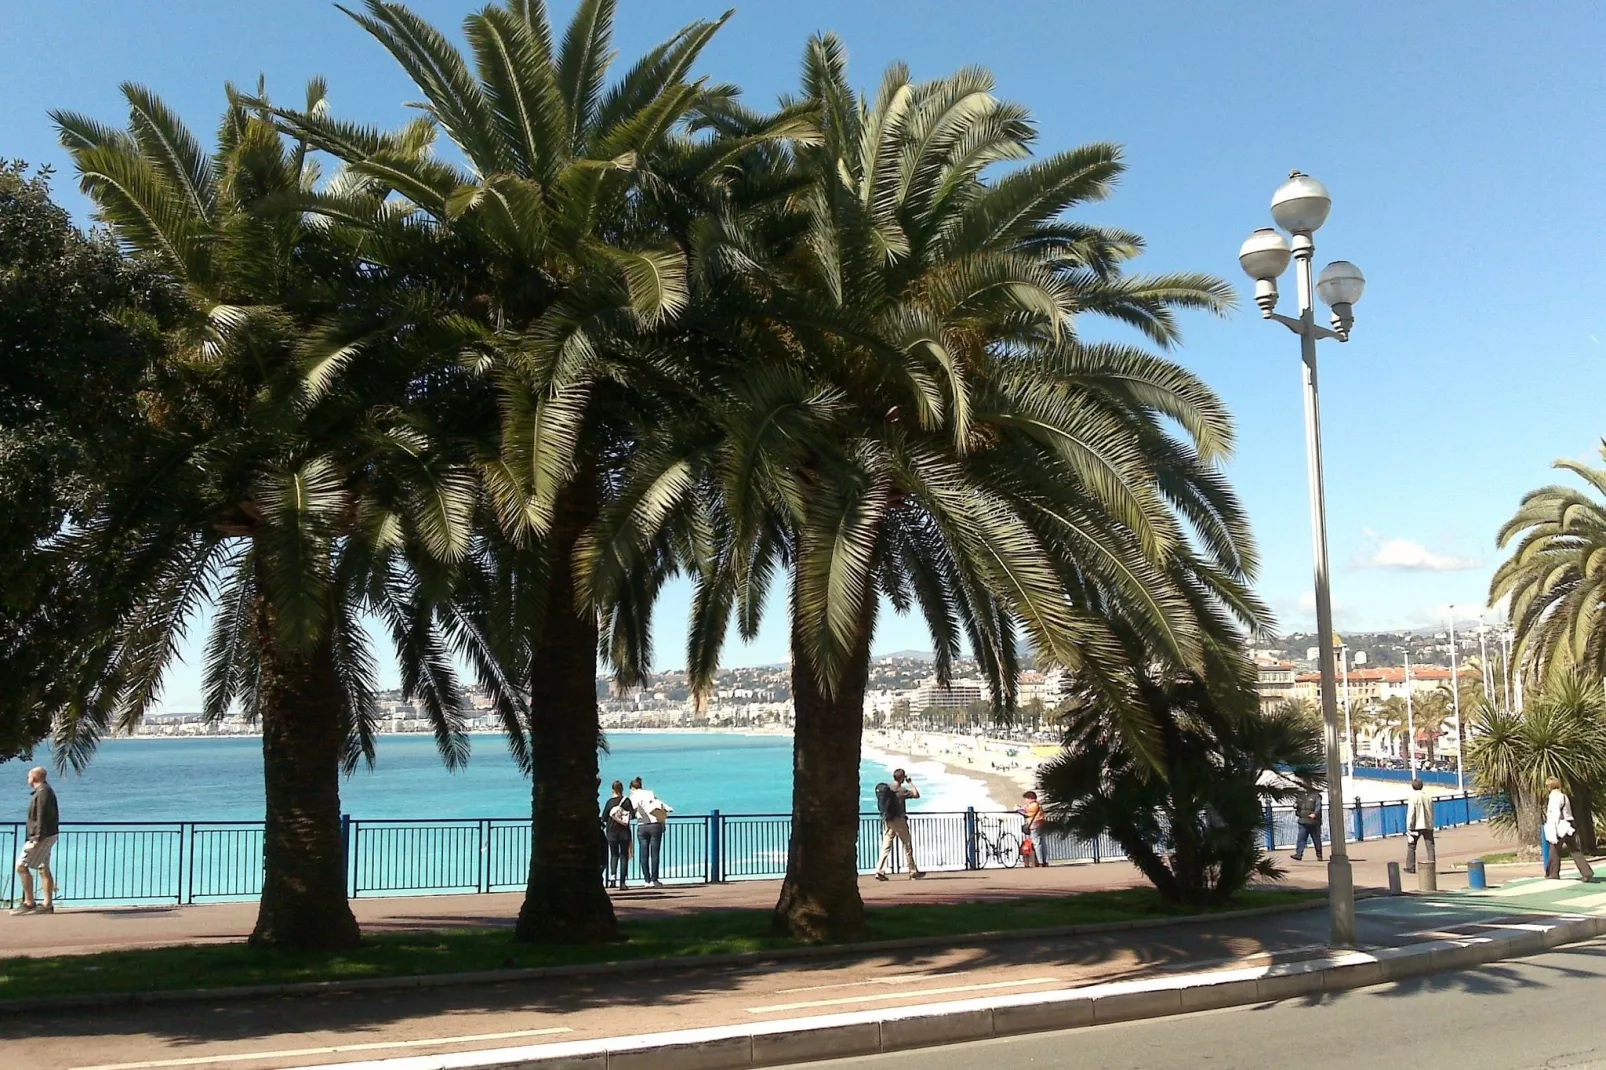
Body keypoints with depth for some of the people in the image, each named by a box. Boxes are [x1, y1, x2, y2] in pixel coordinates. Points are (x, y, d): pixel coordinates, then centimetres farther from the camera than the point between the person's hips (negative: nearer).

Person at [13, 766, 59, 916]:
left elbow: (42, 817, -21)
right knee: (44, 869, 9)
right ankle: (47, 904, 9)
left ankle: (29, 903, -4)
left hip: (41, 837, -10)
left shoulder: (42, 792, -15)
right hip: (47, 836, 10)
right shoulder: (46, 791, 16)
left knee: (21, 866, -6)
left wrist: (38, 839, -23)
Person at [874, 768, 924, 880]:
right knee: (908, 846, 5)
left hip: (887, 821, 6)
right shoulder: (901, 790, -13)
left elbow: (882, 805, 13)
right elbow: (916, 795, -12)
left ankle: (880, 871, -8)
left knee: (886, 846, 3)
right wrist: (910, 782, -4)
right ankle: (913, 872, 11)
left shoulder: (885, 788, 8)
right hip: (898, 820, -6)